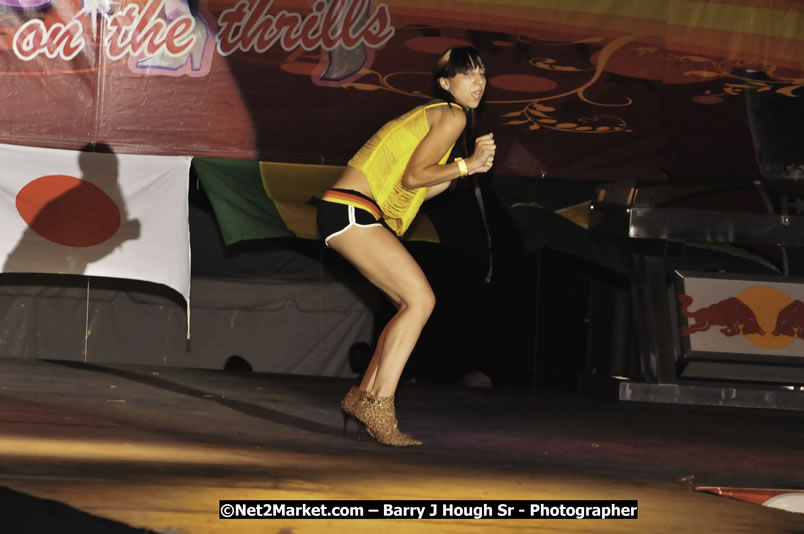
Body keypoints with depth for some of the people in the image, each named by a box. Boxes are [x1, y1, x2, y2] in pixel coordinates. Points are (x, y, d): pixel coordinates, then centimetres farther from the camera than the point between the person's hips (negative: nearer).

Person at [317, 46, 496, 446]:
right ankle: (378, 407, -19)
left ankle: (364, 397, 12)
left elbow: (419, 191, 18)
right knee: (421, 299, -16)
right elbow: (413, 177, -14)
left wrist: (468, 166, 13)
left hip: (353, 216, 10)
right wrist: (467, 165, -5)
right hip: (351, 209, -10)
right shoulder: (452, 116, -5)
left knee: (414, 304, 10)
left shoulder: (433, 115, 26)